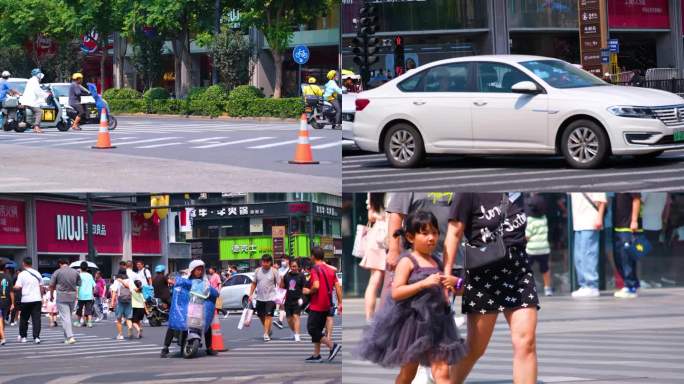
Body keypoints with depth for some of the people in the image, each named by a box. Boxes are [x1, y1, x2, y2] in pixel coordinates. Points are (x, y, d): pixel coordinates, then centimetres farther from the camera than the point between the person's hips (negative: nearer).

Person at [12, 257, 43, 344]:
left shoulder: (22, 274, -5)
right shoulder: (37, 273, 7)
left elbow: (18, 287, -11)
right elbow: (41, 286, 12)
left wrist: (14, 286, 11)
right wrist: (41, 298, 22)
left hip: (26, 300, -2)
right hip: (37, 299, 2)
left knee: (23, 319, 12)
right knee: (36, 318, -1)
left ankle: (23, 337, 17)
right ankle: (36, 337, -11)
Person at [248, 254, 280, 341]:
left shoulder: (274, 271, -5)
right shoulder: (258, 271, 6)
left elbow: (279, 284, -5)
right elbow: (254, 284, 14)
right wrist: (251, 294, 7)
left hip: (270, 297, -5)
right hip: (260, 297, 5)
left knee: (268, 315, -13)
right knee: (261, 315, 13)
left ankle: (266, 334, -14)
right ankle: (268, 330, 34)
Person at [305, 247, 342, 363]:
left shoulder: (315, 269, -13)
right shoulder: (330, 270, 10)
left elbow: (316, 286, -26)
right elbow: (338, 287, 7)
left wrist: (309, 292, -6)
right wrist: (340, 303, 8)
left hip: (317, 305, -8)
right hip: (327, 305, 8)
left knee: (311, 329, -2)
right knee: (317, 330, 16)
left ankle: (332, 345, -13)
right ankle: (316, 355, 17)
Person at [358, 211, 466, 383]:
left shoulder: (436, 262, 9)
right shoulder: (407, 261, -8)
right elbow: (396, 293, -17)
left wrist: (454, 282, -1)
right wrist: (424, 283, -24)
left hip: (435, 322, 5)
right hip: (412, 322, -5)